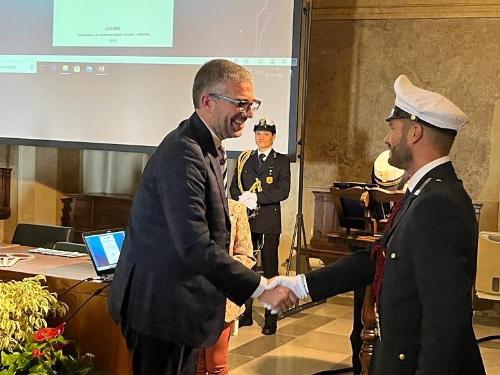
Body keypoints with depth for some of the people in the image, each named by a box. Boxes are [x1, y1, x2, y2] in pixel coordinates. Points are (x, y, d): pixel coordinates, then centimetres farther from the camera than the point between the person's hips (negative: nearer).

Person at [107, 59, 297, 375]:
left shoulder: (208, 147, 11)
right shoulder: (183, 154, -22)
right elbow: (195, 246, -28)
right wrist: (260, 288, -26)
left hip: (181, 305, 10)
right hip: (161, 305, -10)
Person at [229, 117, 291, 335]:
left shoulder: (281, 161, 3)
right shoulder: (244, 159, 13)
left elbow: (283, 191, -8)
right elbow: (233, 187, 10)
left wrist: (256, 197, -18)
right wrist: (242, 199, -12)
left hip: (269, 222, -3)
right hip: (246, 219, 3)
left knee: (270, 271, 1)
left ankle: (271, 320, 6)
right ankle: (245, 314, 17)